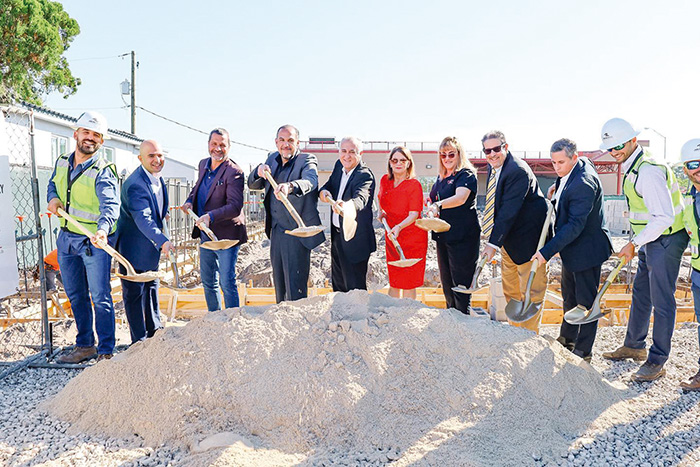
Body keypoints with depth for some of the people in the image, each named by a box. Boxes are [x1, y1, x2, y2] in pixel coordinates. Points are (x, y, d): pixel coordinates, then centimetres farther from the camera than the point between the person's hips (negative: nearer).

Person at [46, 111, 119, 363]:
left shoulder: (103, 171, -16)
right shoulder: (62, 163, 6)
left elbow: (110, 205, -31)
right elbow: (52, 184, 26)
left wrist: (103, 228, -50)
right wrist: (53, 198, 3)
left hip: (94, 240, -7)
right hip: (66, 238, 7)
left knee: (100, 297, -3)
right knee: (76, 296, 16)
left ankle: (106, 351, 8)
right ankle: (84, 346, 30)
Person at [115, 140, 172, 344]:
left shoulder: (157, 177, 1)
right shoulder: (135, 184, -29)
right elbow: (143, 219, -41)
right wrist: (163, 241, -50)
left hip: (151, 244, 10)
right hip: (134, 247, -10)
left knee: (152, 286, 21)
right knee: (134, 293, 0)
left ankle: (154, 330, 37)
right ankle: (139, 340, 12)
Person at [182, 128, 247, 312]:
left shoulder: (234, 172, -17)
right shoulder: (203, 164, 7)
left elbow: (235, 206, -25)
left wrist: (211, 216, -36)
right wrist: (190, 201, 5)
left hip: (226, 235, -8)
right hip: (205, 234, 8)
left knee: (227, 283, -2)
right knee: (208, 282, 17)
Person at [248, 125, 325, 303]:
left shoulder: (307, 160, -11)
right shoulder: (272, 158, 10)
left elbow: (310, 181, -33)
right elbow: (252, 185, 8)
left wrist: (290, 186, -55)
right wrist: (259, 172, -16)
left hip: (296, 233, -7)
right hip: (275, 231, 7)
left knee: (295, 288, -5)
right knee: (279, 284, 19)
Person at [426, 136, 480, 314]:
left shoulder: (466, 174, -8)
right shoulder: (441, 178, 15)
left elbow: (461, 198, -29)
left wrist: (438, 205, -44)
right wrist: (430, 201, 10)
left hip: (462, 237, -8)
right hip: (443, 235, 8)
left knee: (461, 282, -4)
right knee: (446, 281, 14)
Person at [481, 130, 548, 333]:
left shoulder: (518, 171, -23)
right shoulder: (493, 167, 6)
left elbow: (509, 211, -28)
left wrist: (493, 243, -29)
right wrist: (494, 238, 11)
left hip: (527, 238, -9)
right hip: (508, 240, 9)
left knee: (530, 291, 1)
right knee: (510, 291, 17)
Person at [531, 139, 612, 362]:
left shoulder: (583, 184, -29)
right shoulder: (581, 163, 1)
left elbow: (575, 225, -31)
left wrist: (547, 251, -33)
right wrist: (557, 189, 2)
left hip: (586, 249, -10)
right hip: (571, 248, 10)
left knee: (586, 301, 3)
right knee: (569, 296, 22)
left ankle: (583, 351, 15)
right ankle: (567, 339, 38)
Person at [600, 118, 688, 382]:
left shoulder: (648, 171, -22)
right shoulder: (632, 169, 10)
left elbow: (664, 217, -26)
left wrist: (634, 243, -19)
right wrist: (636, 244, 19)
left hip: (664, 241, -10)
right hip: (650, 241, 10)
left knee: (662, 301, -2)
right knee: (641, 294, 19)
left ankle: (657, 362, 9)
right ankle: (634, 346, 34)